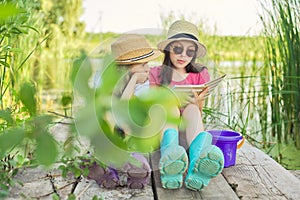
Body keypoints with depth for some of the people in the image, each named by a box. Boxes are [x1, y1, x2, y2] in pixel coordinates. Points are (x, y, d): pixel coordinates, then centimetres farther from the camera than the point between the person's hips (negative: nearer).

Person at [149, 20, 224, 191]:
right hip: (162, 128, 0)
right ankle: (170, 158, -63)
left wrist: (197, 103, -22)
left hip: (189, 131, 1)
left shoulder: (200, 75, 6)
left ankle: (197, 165, -60)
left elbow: (199, 114, 2)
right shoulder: (157, 74, 5)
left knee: (192, 109, -31)